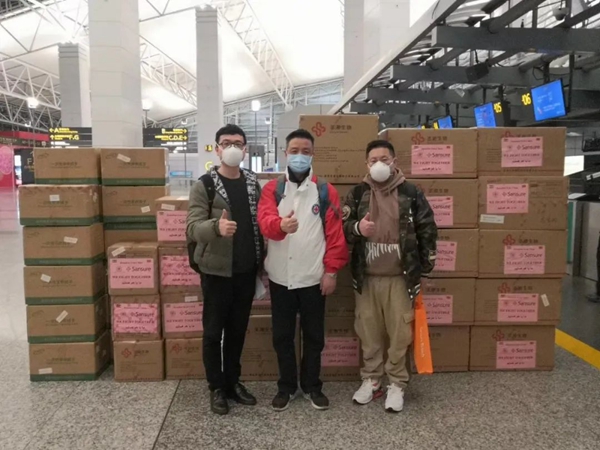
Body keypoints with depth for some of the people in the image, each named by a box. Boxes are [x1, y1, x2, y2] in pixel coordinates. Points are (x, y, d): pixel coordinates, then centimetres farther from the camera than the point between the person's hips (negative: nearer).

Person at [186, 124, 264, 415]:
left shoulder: (253, 183, 7)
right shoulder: (204, 185, -8)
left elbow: (260, 224, 11)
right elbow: (192, 229, -17)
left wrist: (262, 265, 7)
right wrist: (216, 226, -38)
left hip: (246, 271, 4)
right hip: (217, 271, -4)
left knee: (238, 330, 15)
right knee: (214, 331, 8)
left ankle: (233, 381, 31)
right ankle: (216, 388, 24)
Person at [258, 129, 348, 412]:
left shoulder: (326, 191, 1)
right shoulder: (272, 189, 2)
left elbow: (335, 234, -2)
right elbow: (265, 222, -15)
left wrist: (331, 271, -6)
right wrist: (281, 225, -37)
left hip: (313, 277, 0)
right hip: (280, 277, 1)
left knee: (313, 335, 12)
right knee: (282, 335, 12)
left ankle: (312, 386, 31)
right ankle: (286, 386, 30)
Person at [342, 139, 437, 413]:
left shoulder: (411, 193, 0)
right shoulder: (357, 193, 4)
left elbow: (427, 229, 4)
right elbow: (341, 226, 5)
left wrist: (426, 265, 3)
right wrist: (357, 228, -17)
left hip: (400, 276, -1)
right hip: (366, 276, 2)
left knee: (399, 332, 5)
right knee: (369, 331, 11)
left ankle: (397, 384, 22)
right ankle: (371, 380, 28)